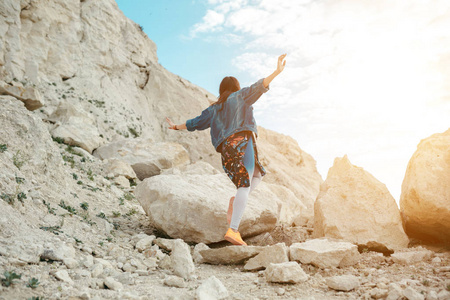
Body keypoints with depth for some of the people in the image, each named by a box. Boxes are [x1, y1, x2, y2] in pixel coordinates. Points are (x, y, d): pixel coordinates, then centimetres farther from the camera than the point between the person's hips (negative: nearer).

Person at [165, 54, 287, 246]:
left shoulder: (214, 109, 27)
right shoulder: (240, 96, 16)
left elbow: (196, 122, 31)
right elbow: (258, 87, 0)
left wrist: (176, 127, 45)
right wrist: (277, 72, -5)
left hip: (226, 149, 6)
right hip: (242, 142, -6)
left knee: (257, 175, 22)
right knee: (245, 185, -13)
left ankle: (234, 206, 3)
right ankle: (233, 230, -24)